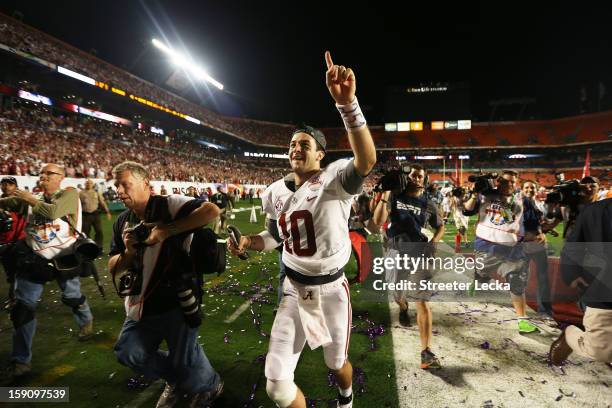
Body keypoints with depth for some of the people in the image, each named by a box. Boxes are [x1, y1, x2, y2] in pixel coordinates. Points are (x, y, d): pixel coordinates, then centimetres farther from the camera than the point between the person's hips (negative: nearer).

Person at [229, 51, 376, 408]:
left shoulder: (335, 180, -16)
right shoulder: (276, 193, 1)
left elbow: (367, 161, -38)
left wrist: (347, 103, -50)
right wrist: (251, 242, -6)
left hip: (331, 290, -3)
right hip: (294, 290, 4)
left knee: (337, 364, 23)